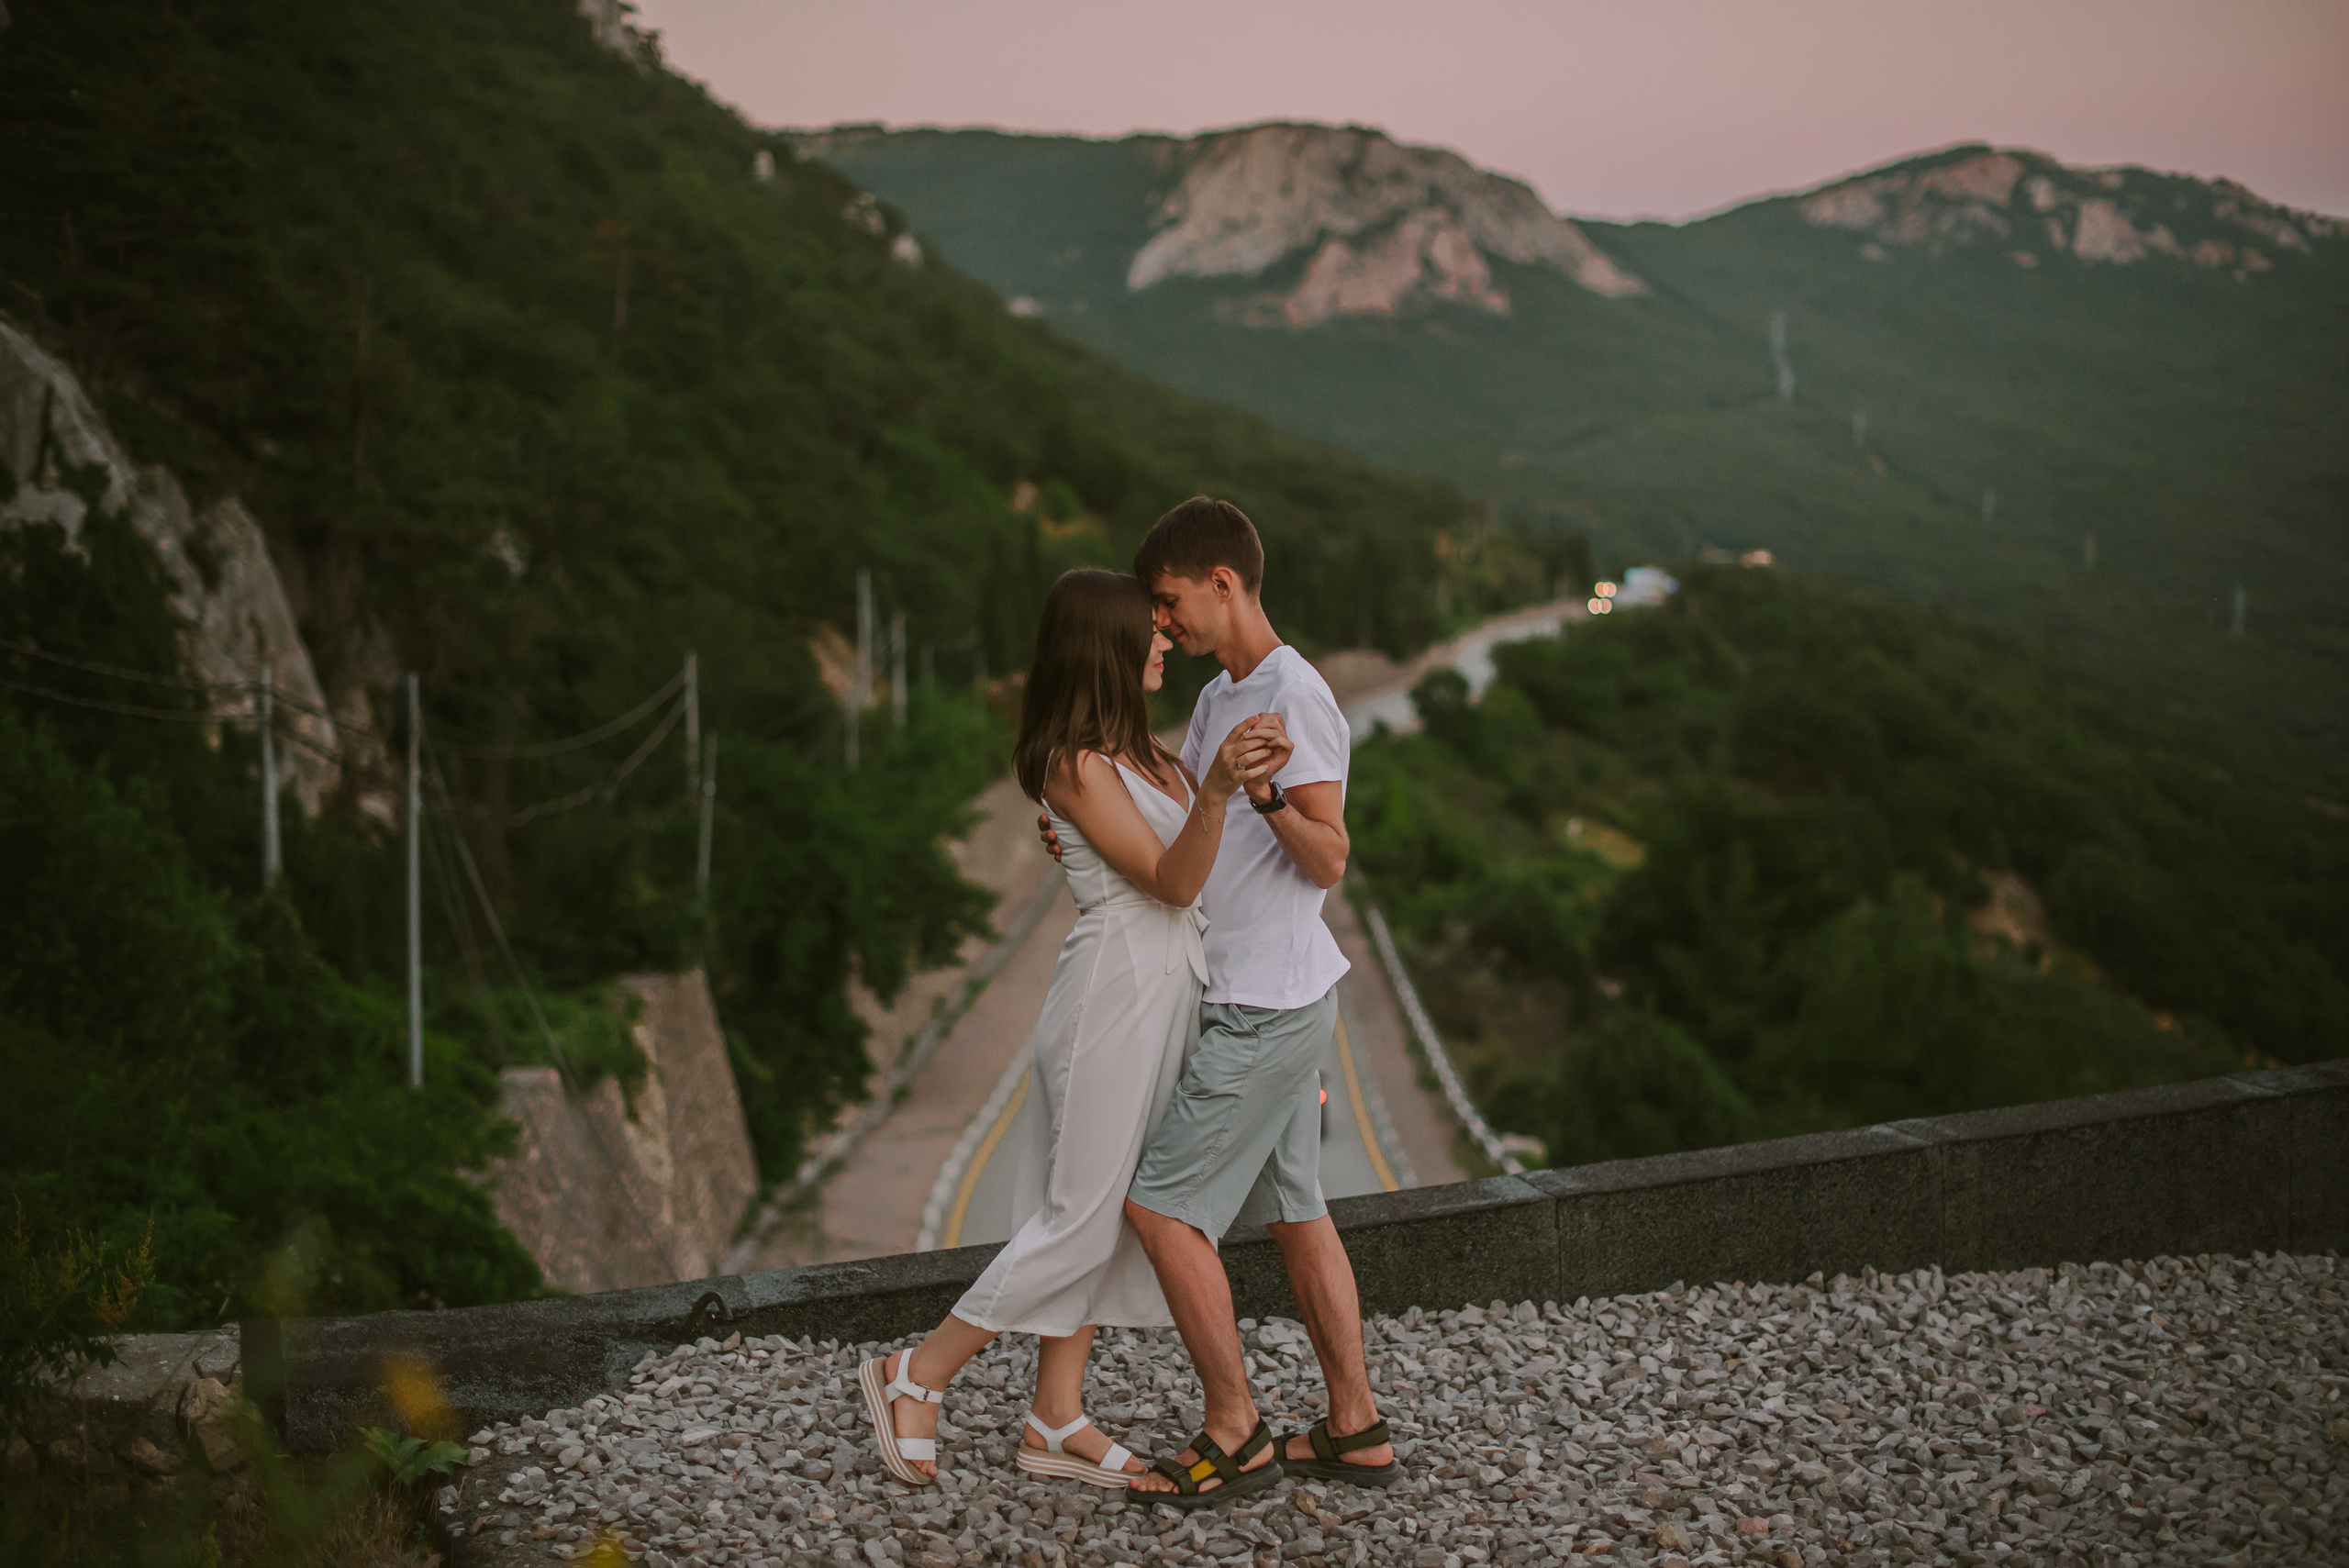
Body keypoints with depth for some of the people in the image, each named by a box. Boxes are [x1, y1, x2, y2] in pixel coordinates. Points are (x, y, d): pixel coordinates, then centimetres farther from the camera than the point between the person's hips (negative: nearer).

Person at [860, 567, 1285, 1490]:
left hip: (1161, 989, 10)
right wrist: (1215, 790, -35)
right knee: (1083, 1217, -5)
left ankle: (1056, 1421, 17)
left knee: (1106, 1214, 11)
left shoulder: (1134, 749, 14)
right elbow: (1172, 879, -21)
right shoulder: (1076, 765, -15)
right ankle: (916, 1378, 5)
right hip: (1118, 991, -10)